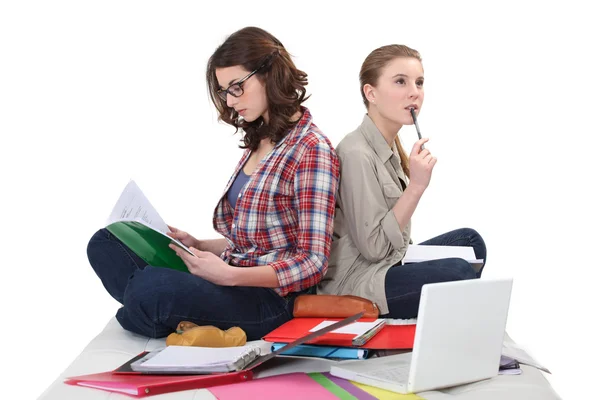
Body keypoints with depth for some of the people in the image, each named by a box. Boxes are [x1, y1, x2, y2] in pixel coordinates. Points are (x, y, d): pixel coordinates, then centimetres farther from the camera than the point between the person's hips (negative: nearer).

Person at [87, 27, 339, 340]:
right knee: (105, 244, 2)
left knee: (148, 288, -31)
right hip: (232, 282, 8)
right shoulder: (258, 142, 13)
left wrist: (228, 275, -26)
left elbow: (312, 264, -17)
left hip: (272, 296, -8)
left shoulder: (312, 150, -13)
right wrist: (198, 246, 2)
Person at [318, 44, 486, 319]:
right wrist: (416, 186, -24)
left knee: (469, 240, 15)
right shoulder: (356, 153, -21)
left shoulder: (390, 145, 8)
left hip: (391, 264, 10)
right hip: (355, 285, -10)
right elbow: (374, 247, -21)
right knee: (459, 272, -26)